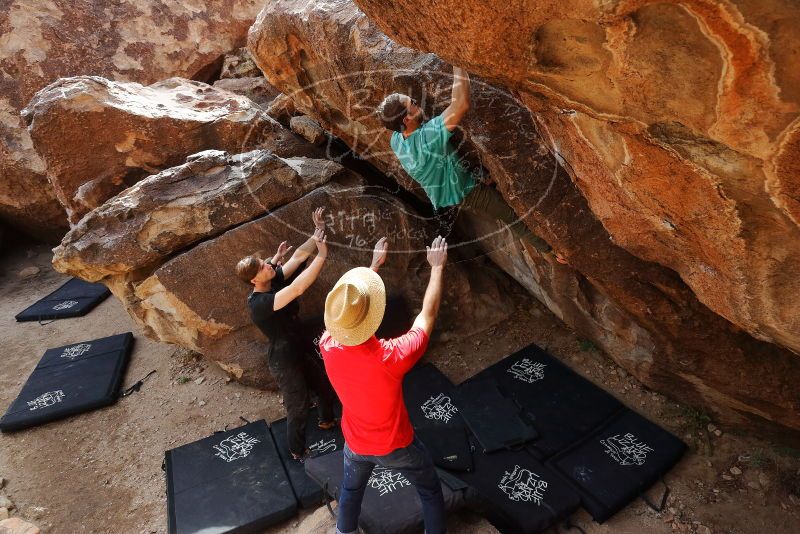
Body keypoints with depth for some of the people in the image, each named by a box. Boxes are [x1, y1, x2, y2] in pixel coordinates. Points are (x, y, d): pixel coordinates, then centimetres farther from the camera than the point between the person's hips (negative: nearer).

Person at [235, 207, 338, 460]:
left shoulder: (274, 281, -8)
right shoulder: (258, 303, -32)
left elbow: (299, 256, -10)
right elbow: (298, 289, -45)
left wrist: (318, 231, -22)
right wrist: (322, 255, -44)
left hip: (301, 351, 9)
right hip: (285, 363, -8)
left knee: (326, 387, 27)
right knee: (298, 409, 11)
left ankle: (327, 420, 57)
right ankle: (297, 451, 39)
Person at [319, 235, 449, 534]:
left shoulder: (328, 347, -27)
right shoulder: (391, 357, -40)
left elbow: (346, 308, -6)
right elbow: (428, 314, -23)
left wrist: (374, 265, 3)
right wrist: (437, 266, -10)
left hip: (356, 443, 4)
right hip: (396, 445, -4)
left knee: (351, 489, 34)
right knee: (430, 489, 25)